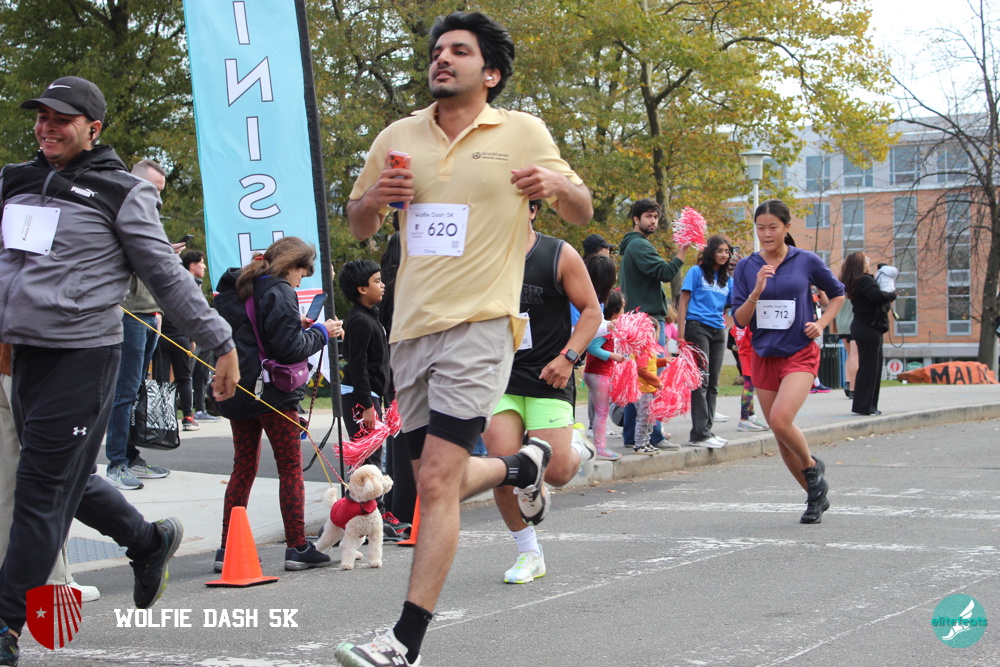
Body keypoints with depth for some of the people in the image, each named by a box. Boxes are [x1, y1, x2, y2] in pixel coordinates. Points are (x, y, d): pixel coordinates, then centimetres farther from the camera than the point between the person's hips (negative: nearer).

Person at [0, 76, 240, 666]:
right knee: (71, 477, 16)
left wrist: (222, 342, -2)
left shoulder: (121, 193, -3)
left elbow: (168, 276, -1)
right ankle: (150, 540, 39)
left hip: (83, 353, -6)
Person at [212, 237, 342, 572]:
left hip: (237, 391, 7)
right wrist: (320, 332, -3)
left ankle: (228, 548, 11)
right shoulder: (279, 292, -13)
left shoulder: (231, 287, 12)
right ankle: (297, 548, 3)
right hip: (272, 393, -7)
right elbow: (289, 348, -18)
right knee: (291, 468, 2)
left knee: (243, 467, 13)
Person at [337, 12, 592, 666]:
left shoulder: (523, 132, 3)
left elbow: (583, 212, 11)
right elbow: (359, 227, 19)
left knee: (437, 480, -15)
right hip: (412, 329, 5)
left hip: (480, 324, -5)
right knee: (436, 484, 12)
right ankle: (524, 467, 42)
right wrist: (373, 200, -5)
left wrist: (556, 184, -12)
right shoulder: (398, 138, 10)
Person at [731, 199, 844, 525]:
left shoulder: (807, 262, -3)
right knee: (781, 437, 6)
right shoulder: (747, 267, 2)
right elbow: (739, 319, -1)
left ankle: (813, 467, 4)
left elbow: (837, 293, 13)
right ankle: (816, 496, 24)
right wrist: (757, 291, -17)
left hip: (800, 355, -4)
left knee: (781, 420, -25)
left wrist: (821, 323, -1)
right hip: (764, 357, 4)